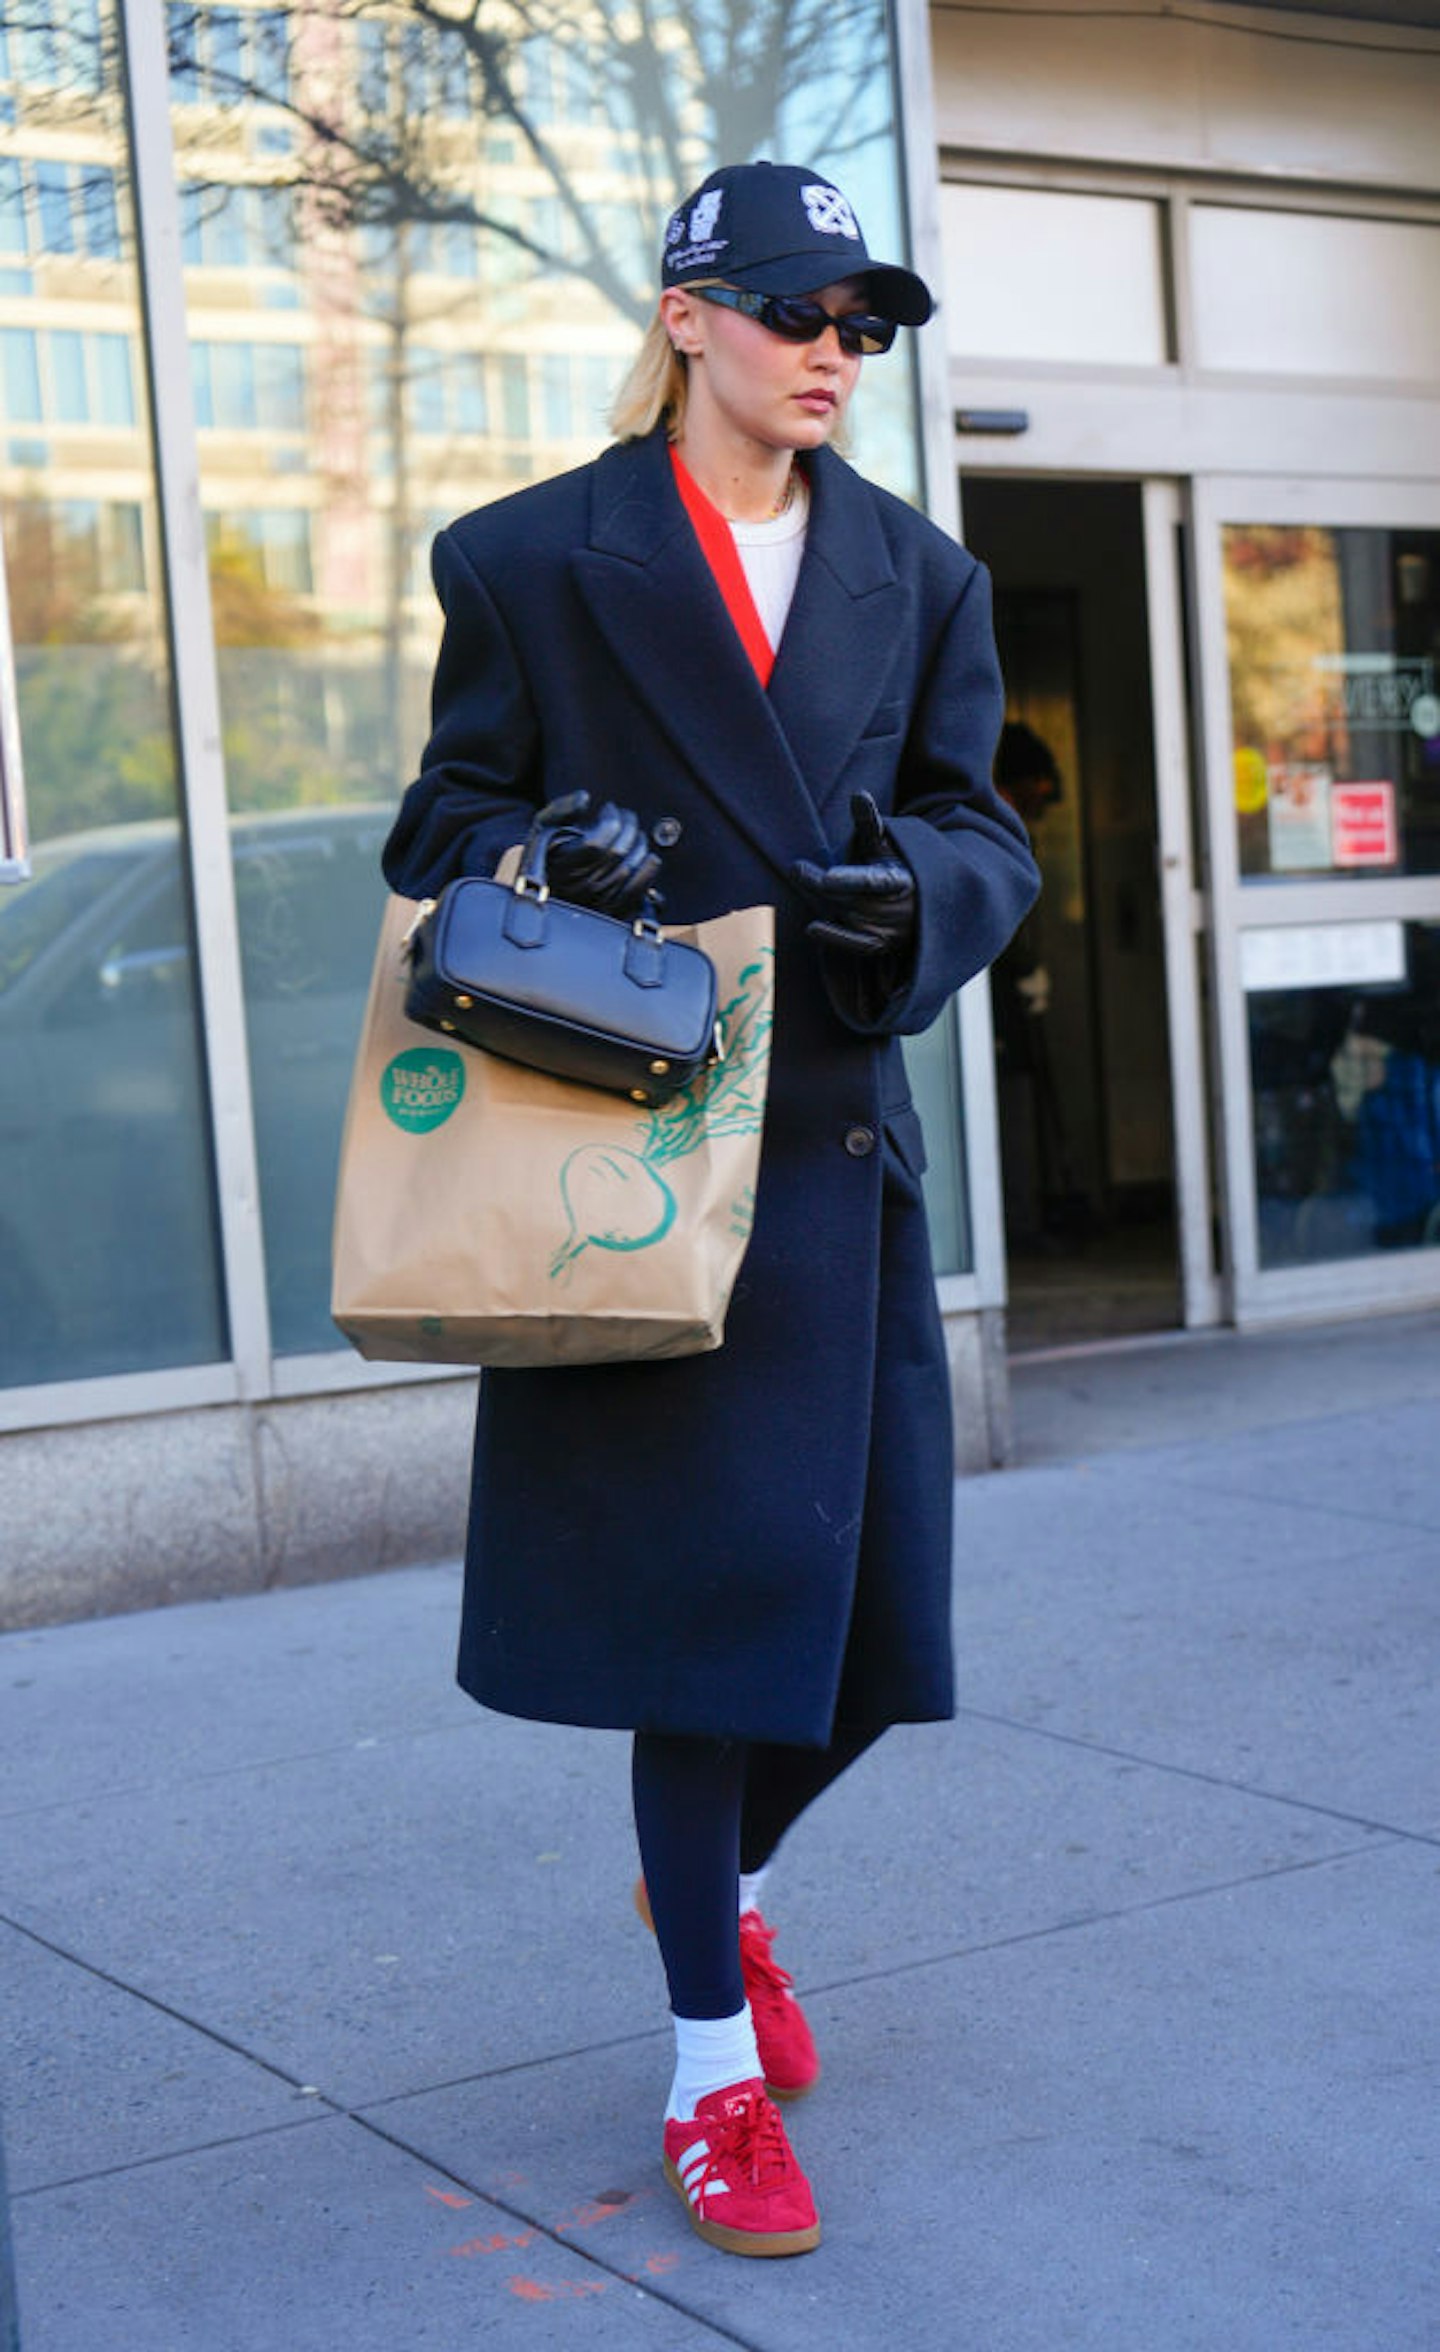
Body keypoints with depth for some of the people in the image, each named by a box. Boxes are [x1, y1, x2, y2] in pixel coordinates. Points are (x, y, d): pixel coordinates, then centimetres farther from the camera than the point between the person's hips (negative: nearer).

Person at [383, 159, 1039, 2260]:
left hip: (842, 1154, 4)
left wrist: (914, 887, -14)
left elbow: (988, 840, 9)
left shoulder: (917, 576, 13)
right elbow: (445, 822, 3)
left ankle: (718, 1879, 41)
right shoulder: (534, 560, 2)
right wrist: (554, 858, -19)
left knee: (871, 1598, 8)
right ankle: (716, 2074, 14)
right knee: (697, 1596, -2)